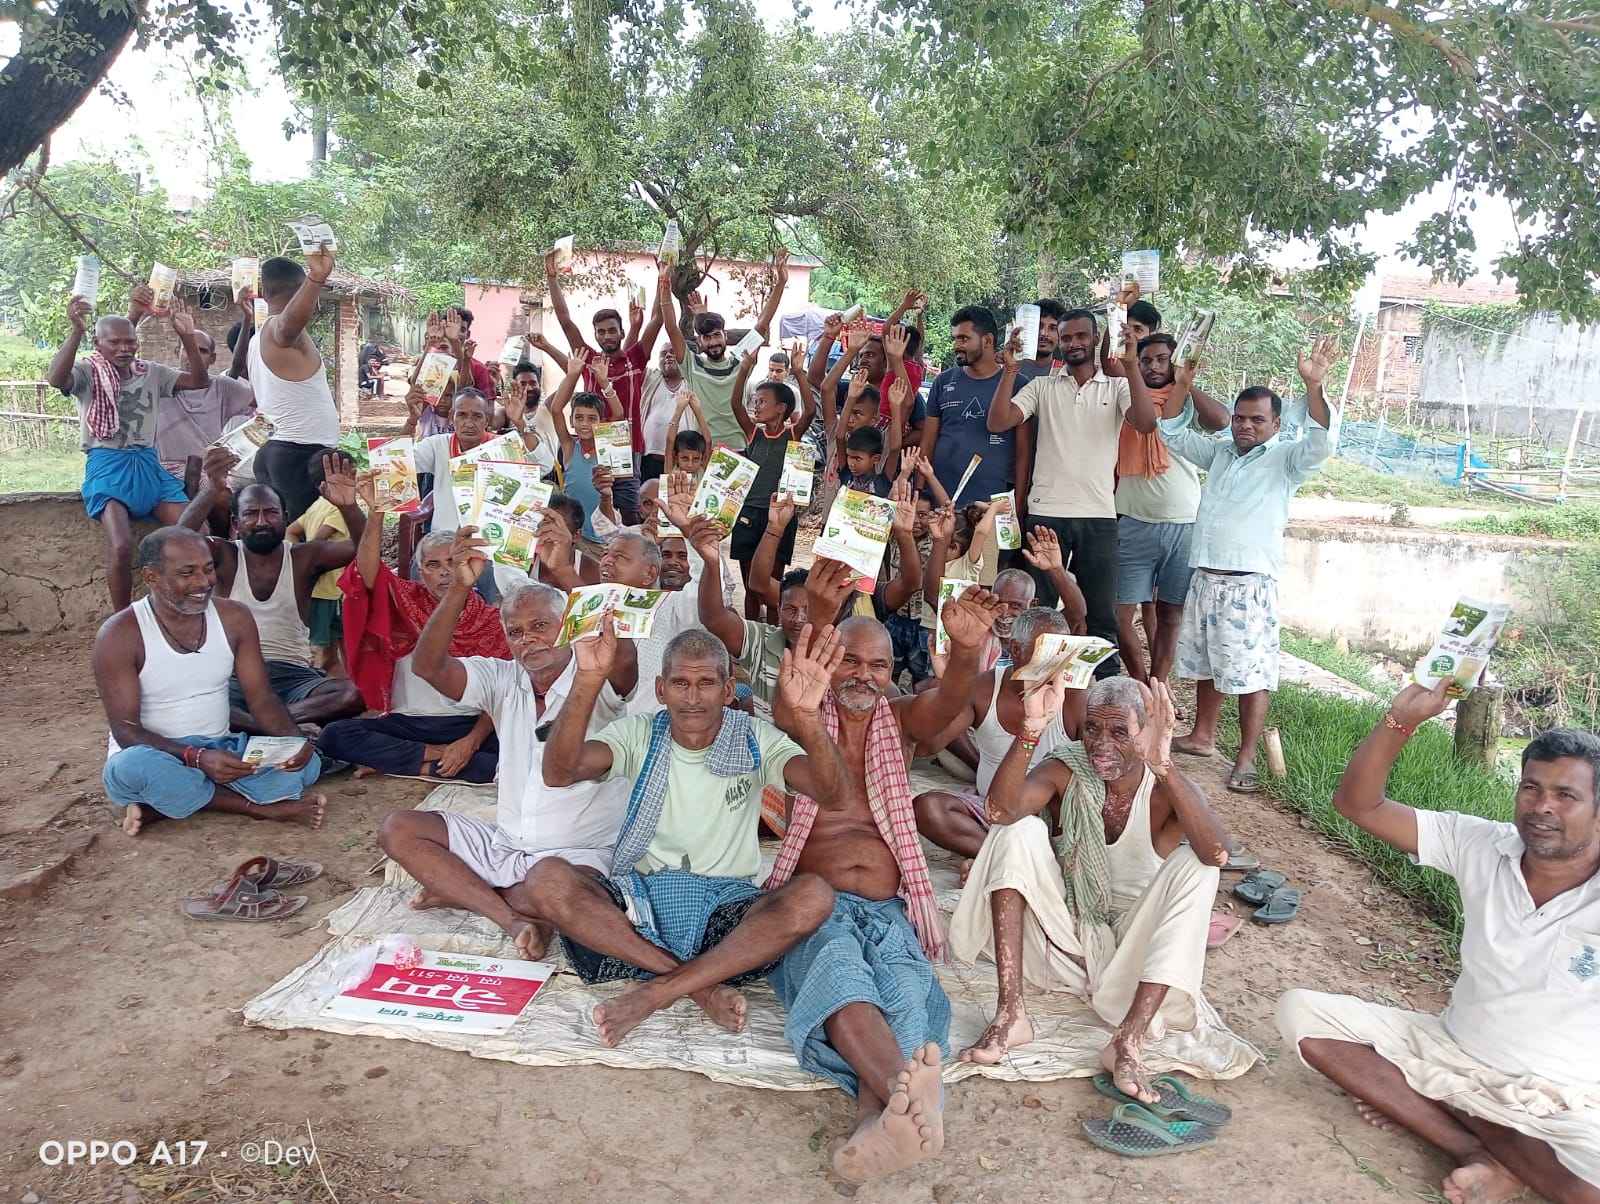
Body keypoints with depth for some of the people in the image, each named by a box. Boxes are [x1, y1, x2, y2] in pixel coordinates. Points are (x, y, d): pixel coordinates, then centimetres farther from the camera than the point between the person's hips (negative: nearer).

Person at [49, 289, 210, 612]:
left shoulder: (151, 372, 12)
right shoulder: (87, 372, -1)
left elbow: (198, 381, 4)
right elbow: (55, 379, -23)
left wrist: (187, 337, -10)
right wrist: (76, 332, -35)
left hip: (148, 465, 5)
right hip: (107, 467, -5)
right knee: (121, 547, -27)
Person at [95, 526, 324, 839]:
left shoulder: (234, 618, -2)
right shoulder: (120, 634, -13)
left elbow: (261, 698, -2)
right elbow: (125, 729, -16)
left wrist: (294, 740, -25)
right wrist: (197, 757, -33)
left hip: (221, 751, 3)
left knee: (306, 763, -22)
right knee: (131, 767, -39)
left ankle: (166, 804, -20)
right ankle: (259, 807, -21)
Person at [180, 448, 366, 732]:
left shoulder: (304, 557, 8)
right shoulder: (225, 556, 7)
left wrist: (348, 506, -29)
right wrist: (210, 493, -35)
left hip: (293, 675, 1)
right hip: (235, 674, -1)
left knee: (352, 694, -31)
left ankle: (246, 724, -32)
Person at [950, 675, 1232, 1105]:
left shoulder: (1167, 789, -12)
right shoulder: (1068, 770, -10)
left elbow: (1218, 853, -35)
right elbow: (1000, 810, -31)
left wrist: (1162, 766, -47)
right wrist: (1032, 728, -45)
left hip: (1132, 951, -1)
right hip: (1066, 936, 1)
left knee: (1194, 864, -25)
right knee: (1018, 830, -21)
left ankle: (1130, 1039, -32)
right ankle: (1009, 1014, -25)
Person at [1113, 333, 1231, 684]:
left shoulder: (1189, 402, 5)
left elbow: (1220, 419, -17)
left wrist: (1186, 382, -7)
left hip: (1184, 524, 0)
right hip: (1133, 523, 0)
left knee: (1169, 615, 7)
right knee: (1120, 614, -3)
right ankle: (1142, 684, 16)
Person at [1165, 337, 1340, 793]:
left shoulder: (1284, 460, -2)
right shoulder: (1220, 453, 15)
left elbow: (1320, 443, -21)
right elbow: (1173, 434, 21)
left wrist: (1313, 386, -33)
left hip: (1249, 585, -6)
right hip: (1204, 578, 6)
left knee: (1251, 674, -7)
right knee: (1206, 665, 17)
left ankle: (1246, 759, 0)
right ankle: (1203, 736, 32)